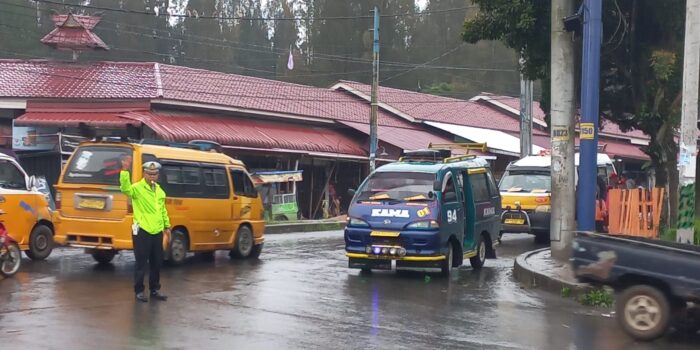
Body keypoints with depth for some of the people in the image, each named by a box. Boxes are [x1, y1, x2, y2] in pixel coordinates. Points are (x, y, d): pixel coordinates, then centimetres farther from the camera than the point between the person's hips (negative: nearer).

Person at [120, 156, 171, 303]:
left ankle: (155, 290, 25)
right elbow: (125, 188, -33)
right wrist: (125, 170, -45)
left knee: (157, 263, 13)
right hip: (142, 232, -7)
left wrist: (167, 226, 21)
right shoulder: (137, 188, -10)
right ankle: (139, 291, 10)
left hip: (157, 232, 7)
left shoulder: (159, 190, 12)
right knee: (141, 264, -1)